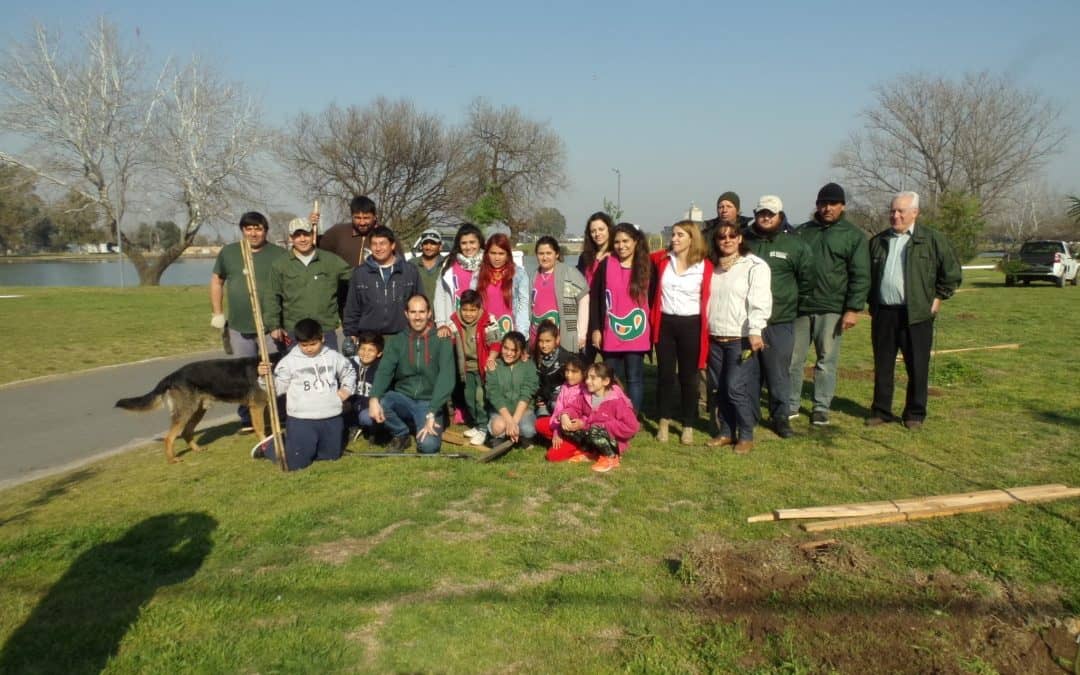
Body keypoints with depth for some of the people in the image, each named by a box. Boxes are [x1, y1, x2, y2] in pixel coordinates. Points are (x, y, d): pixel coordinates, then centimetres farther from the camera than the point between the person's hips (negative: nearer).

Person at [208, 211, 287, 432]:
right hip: (239, 327, 3)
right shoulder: (228, 252, 7)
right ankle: (247, 419, 22)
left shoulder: (279, 254, -2)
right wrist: (217, 313, 11)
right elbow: (216, 281, 17)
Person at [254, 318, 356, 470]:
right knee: (296, 463, -3)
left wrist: (347, 388, 5)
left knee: (332, 455, 16)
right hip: (301, 420, -4)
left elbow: (349, 372, 21)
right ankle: (270, 446, 26)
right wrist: (265, 377, -23)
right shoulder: (289, 361, -4)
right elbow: (277, 387, -6)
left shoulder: (333, 357, 5)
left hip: (331, 418, 4)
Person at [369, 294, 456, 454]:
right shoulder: (396, 341, 3)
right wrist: (374, 398, -31)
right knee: (376, 406, -29)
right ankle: (401, 433, 2)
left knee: (428, 445, -28)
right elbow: (384, 371, -11)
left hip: (429, 403, -3)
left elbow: (446, 379, -15)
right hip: (402, 399, 3)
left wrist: (432, 414, -25)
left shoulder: (442, 341, -6)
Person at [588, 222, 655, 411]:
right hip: (610, 334, 1)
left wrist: (652, 328, 1)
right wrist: (595, 329, -2)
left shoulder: (647, 266, 1)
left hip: (637, 334, -1)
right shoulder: (605, 264, 1)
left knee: (634, 379, 5)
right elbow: (594, 298, 3)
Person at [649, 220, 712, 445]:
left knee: (689, 377, 7)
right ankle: (664, 422, 23)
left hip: (691, 325, -2)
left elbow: (709, 299, -4)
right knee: (665, 374, 9)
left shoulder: (705, 266, -7)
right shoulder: (662, 259, 1)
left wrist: (706, 329, -6)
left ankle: (688, 426, 19)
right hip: (665, 324, 2)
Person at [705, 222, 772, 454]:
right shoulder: (714, 267, 16)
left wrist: (755, 331, -24)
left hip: (741, 338, -6)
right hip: (715, 338, 6)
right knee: (720, 389, 10)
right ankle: (726, 432, 21)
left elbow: (760, 300, -14)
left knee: (736, 387, -10)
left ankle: (746, 435, 4)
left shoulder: (754, 265, -5)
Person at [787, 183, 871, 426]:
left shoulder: (853, 236, 3)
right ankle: (791, 405, 17)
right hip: (800, 306, 3)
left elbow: (860, 276, -2)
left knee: (827, 361, 4)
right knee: (793, 358, 5)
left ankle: (821, 408, 15)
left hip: (831, 309, -2)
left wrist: (853, 309, -10)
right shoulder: (802, 231, 12)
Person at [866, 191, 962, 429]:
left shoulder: (932, 239, 0)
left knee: (917, 367, 3)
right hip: (883, 314, 3)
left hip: (916, 315, -3)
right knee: (882, 366, 9)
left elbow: (952, 272, 3)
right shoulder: (878, 241, 12)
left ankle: (915, 414, 15)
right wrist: (872, 303, 13)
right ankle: (881, 411, 18)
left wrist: (937, 298, 1)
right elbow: (867, 274, 20)